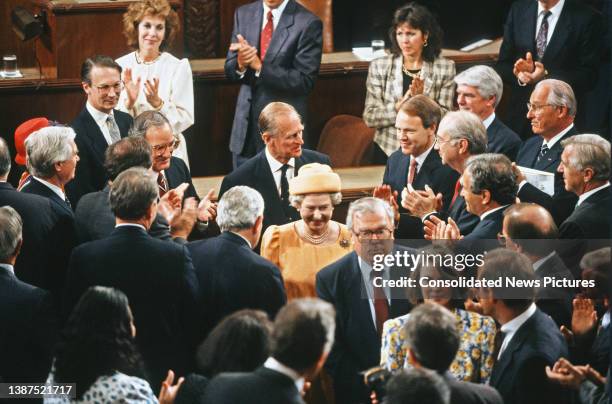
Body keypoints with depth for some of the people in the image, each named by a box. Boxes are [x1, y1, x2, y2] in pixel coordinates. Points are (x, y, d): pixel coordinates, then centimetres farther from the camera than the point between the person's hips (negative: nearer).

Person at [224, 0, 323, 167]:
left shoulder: (308, 23, -10)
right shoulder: (244, 14, 6)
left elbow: (305, 81, -15)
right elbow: (229, 70, 8)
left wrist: (260, 66, -24)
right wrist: (240, 64, -16)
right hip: (246, 124, 5)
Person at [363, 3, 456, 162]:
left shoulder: (445, 68, 2)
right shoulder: (379, 66, 3)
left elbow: (446, 117, 0)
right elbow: (369, 117, -1)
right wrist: (400, 105, -15)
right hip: (388, 150, 1)